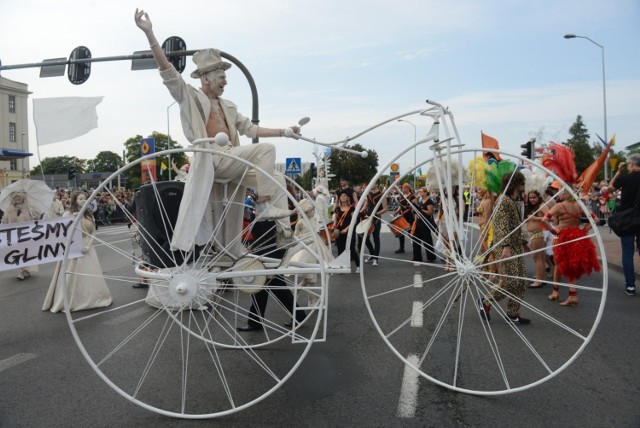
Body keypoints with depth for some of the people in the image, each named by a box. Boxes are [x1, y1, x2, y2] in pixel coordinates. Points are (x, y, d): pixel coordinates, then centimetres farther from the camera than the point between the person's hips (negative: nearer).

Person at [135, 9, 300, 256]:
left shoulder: (228, 107, 27)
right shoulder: (190, 97, 8)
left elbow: (250, 129, 22)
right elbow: (168, 72, -3)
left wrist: (283, 131, 15)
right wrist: (149, 33, -12)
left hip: (231, 161, 7)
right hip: (211, 159, -7)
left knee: (276, 179, -3)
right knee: (265, 149, -23)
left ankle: (283, 231, 0)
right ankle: (264, 204, -20)